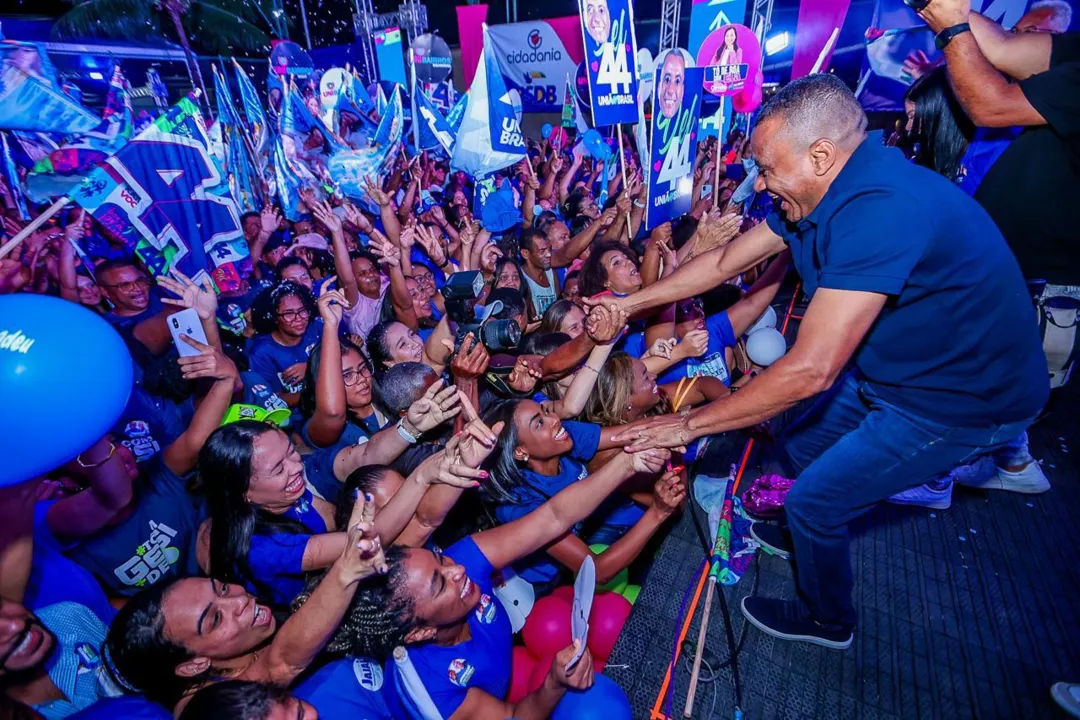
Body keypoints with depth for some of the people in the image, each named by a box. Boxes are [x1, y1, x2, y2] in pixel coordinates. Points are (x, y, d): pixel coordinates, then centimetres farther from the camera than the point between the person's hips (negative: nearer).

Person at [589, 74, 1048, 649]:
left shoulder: (880, 210, -36)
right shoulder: (820, 193, -6)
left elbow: (811, 370, -38)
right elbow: (725, 261, 1)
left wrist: (689, 424, -29)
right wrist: (631, 302, 3)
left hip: (962, 401, -8)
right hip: (892, 370, 8)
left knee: (814, 499, -1)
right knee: (803, 445, 18)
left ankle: (827, 619, 29)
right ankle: (808, 532, 47)